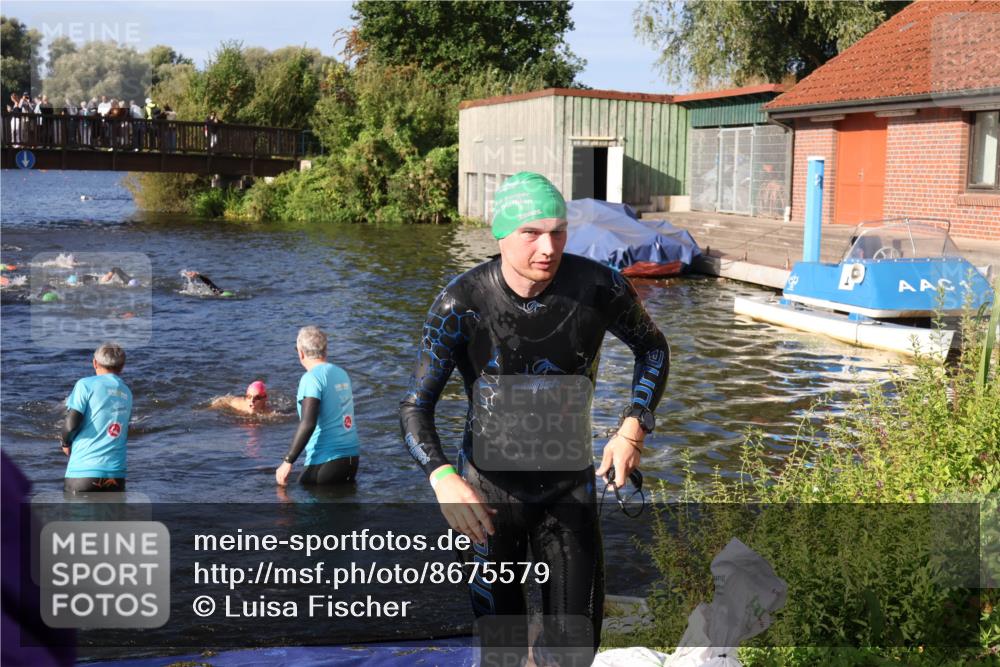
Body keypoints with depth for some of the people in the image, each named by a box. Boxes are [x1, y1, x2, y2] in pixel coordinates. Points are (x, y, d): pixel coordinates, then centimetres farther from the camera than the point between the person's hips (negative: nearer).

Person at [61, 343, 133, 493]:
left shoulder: (86, 384, -2)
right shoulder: (127, 393, 15)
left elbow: (71, 424, -9)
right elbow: (124, 434, 13)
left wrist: (66, 443, 9)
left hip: (83, 471, -4)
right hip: (116, 474, 4)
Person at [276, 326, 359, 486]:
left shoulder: (312, 378, -13)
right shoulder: (342, 373, 11)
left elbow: (308, 424, -22)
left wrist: (288, 461, -19)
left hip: (327, 460, -8)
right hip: (352, 456, 8)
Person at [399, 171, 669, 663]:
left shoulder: (600, 288, -16)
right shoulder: (461, 304, -19)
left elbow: (652, 347, 4)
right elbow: (415, 407, -16)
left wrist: (634, 427, -11)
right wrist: (443, 478, -35)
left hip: (569, 483, 1)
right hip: (489, 488, -1)